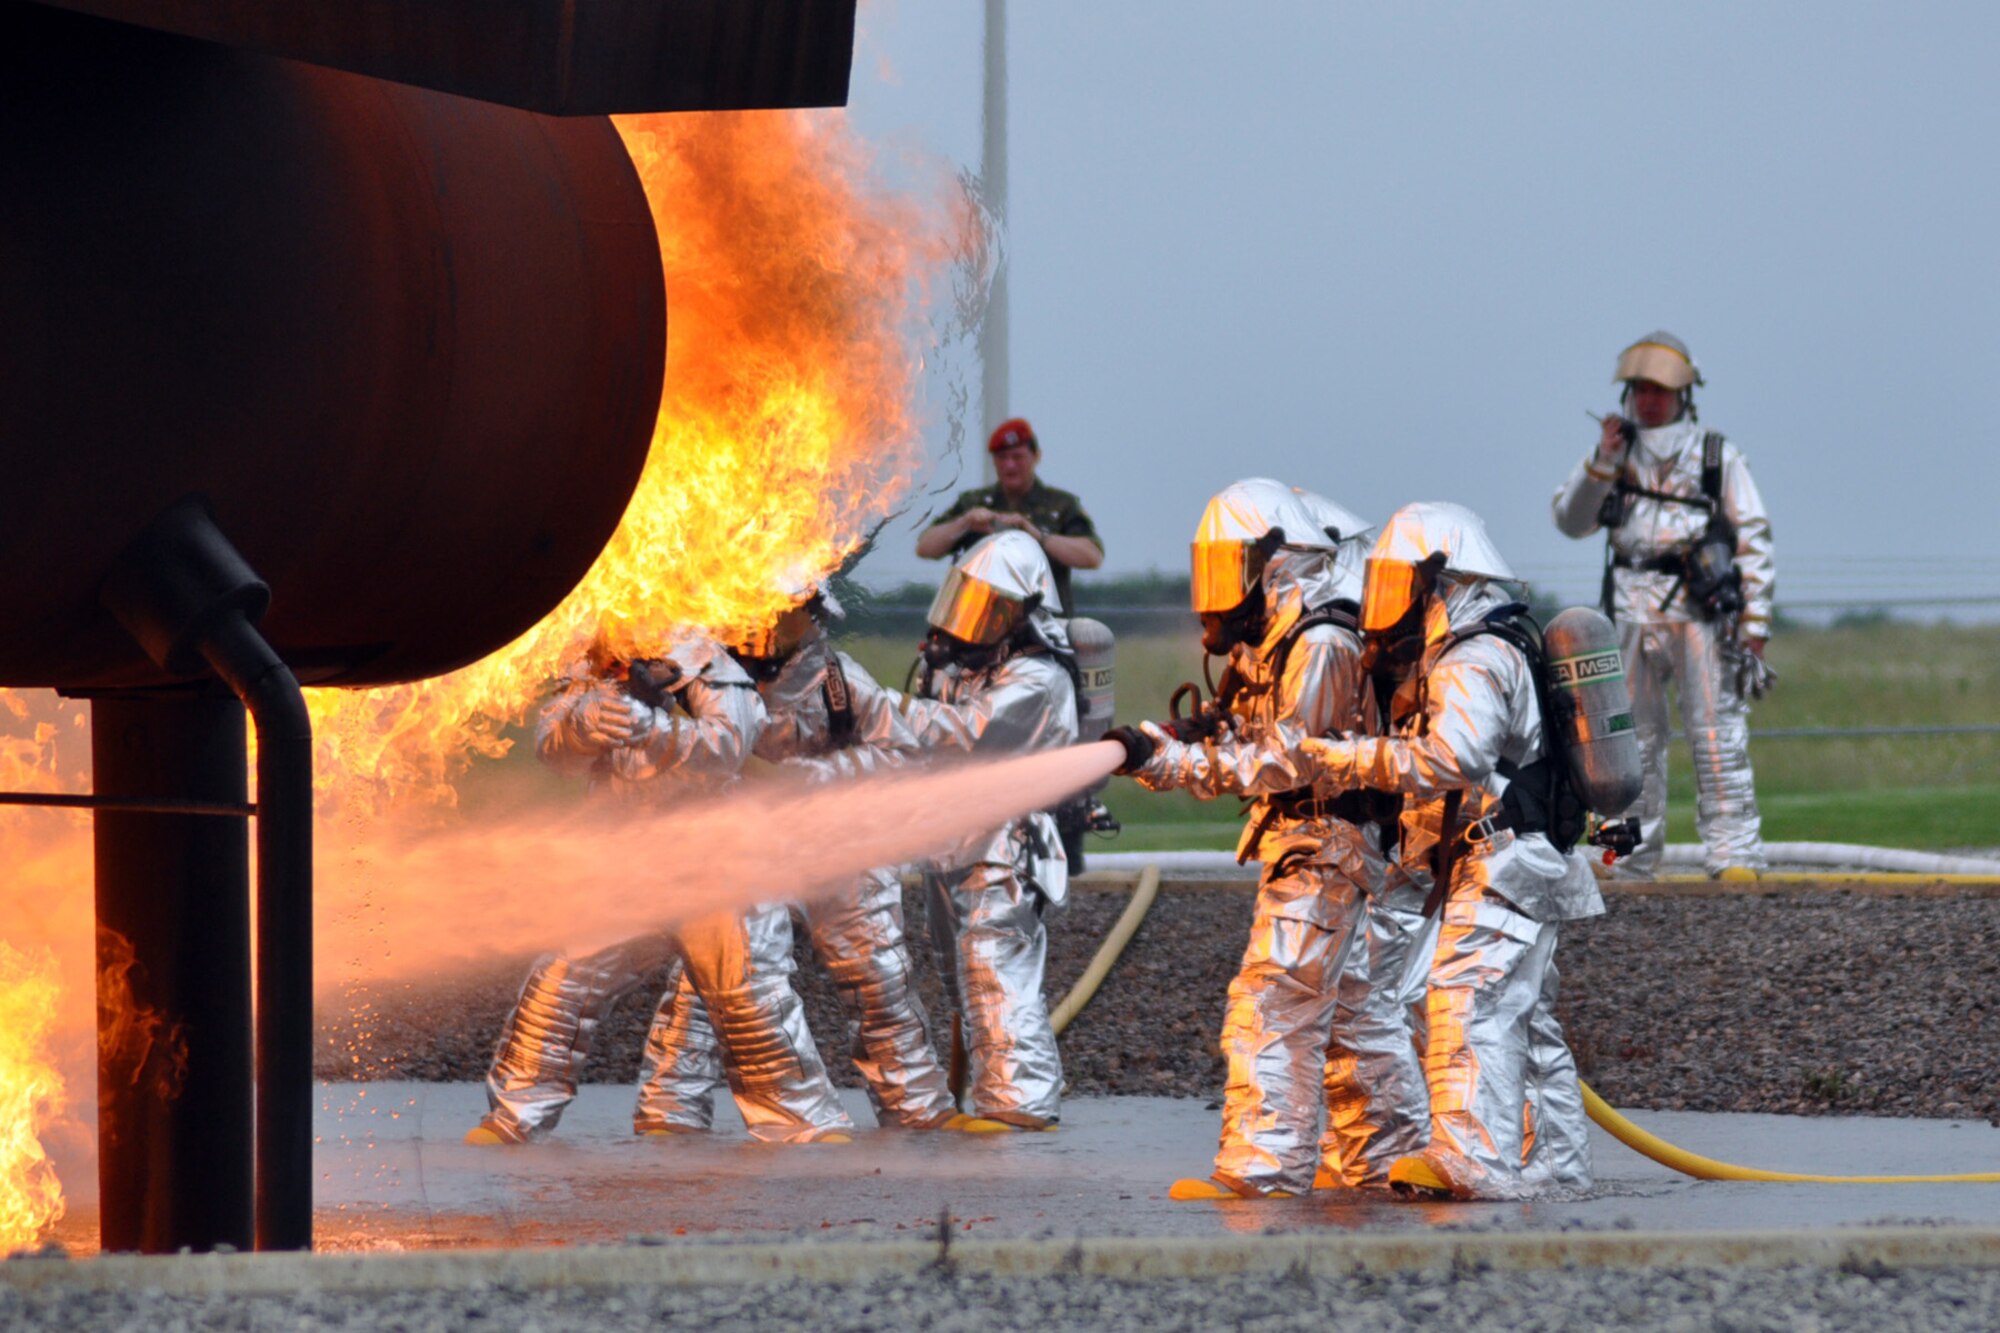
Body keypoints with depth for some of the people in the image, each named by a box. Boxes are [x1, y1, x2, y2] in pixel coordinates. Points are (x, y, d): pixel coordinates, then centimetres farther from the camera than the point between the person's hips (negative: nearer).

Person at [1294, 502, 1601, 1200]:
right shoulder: (1445, 662, 20)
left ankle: (1474, 1159, -25)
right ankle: (1554, 1157, 18)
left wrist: (1350, 760, -27)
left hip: (1503, 865, -11)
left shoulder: (1475, 664, -15)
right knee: (1526, 1019, 13)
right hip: (1514, 872, 11)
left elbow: (1449, 758, -30)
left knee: (1466, 1005, -18)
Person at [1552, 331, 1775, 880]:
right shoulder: (1615, 456, 15)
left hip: (1702, 608, -3)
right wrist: (1602, 462, -9)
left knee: (1718, 734, -9)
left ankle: (1734, 853, -10)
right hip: (1633, 613, 3)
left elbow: (1753, 540, 6)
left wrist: (1755, 623, -3)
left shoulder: (1718, 457, 8)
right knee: (1632, 736, 5)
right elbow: (1572, 520, 5)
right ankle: (1630, 856, 12)